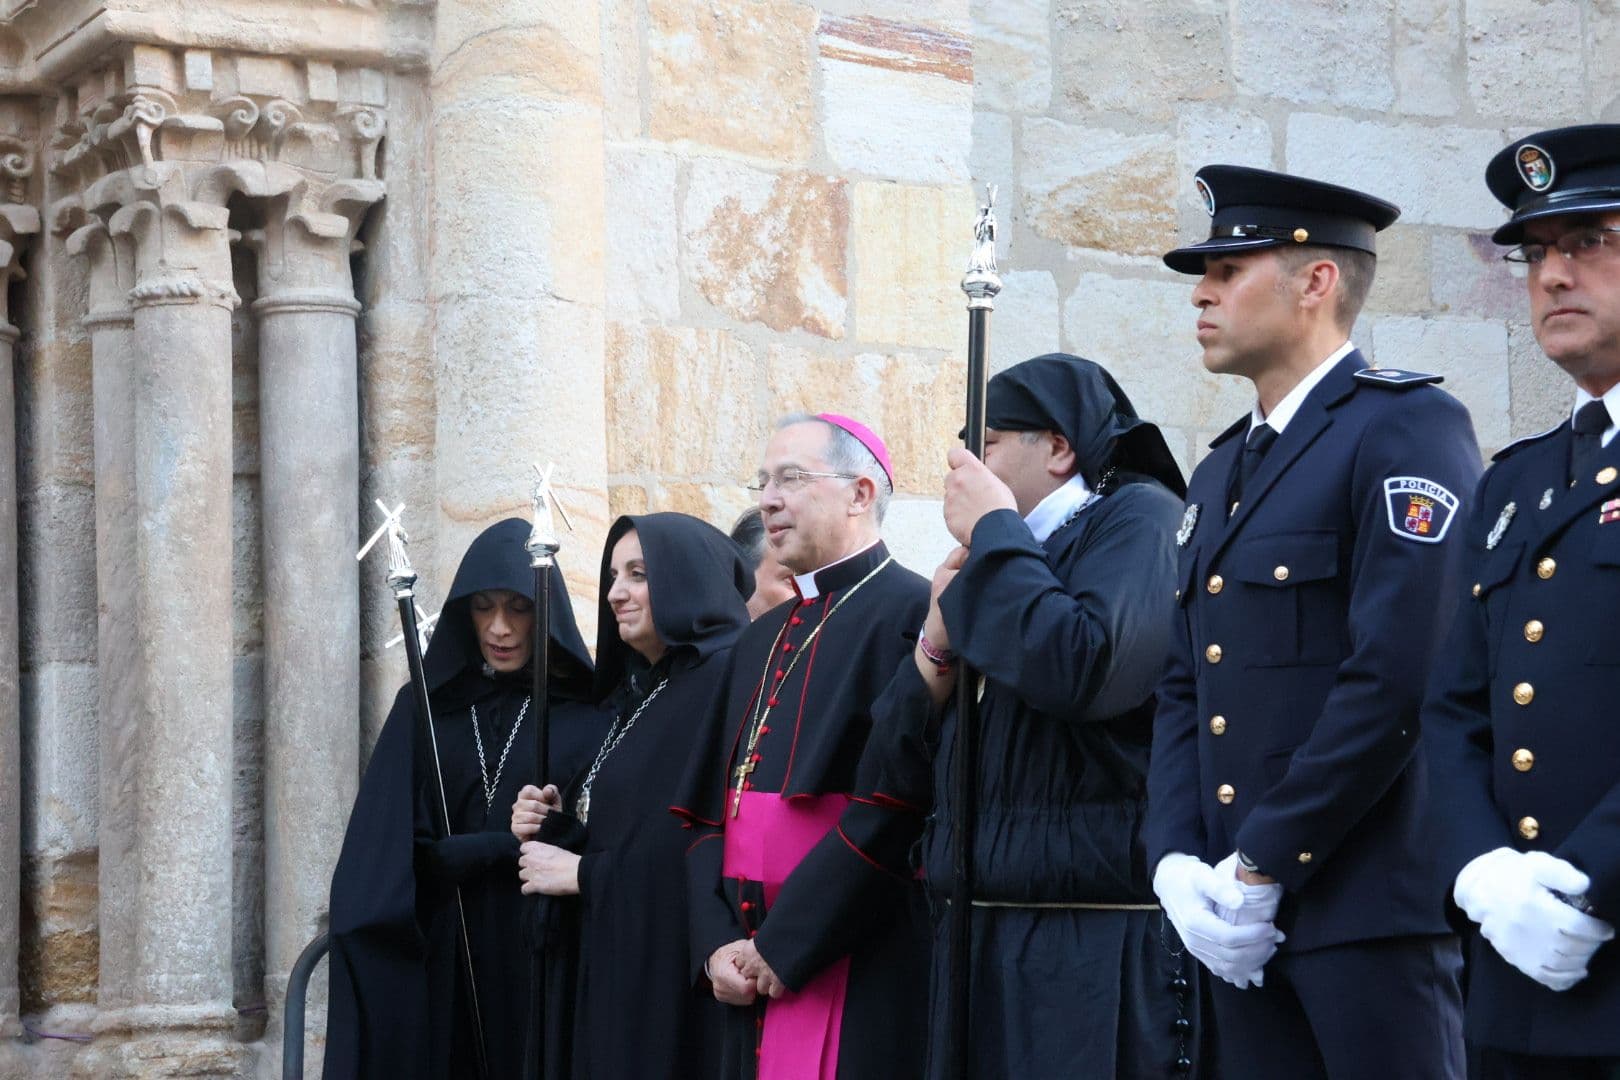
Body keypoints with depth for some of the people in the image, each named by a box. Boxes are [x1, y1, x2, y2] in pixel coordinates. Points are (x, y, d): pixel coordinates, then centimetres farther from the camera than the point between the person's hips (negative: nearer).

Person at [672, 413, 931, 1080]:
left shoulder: (910, 614, -8)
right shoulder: (761, 641, 18)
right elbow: (706, 812, 16)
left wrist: (785, 943, -16)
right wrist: (717, 945, 0)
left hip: (858, 984, -7)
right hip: (752, 973, 7)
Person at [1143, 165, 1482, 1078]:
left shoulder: (1408, 429, -7)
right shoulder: (1223, 471, 20)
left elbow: (1398, 677, -17)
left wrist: (1263, 865, -15)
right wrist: (1179, 864, 0)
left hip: (1371, 903, -8)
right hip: (1245, 915, 8)